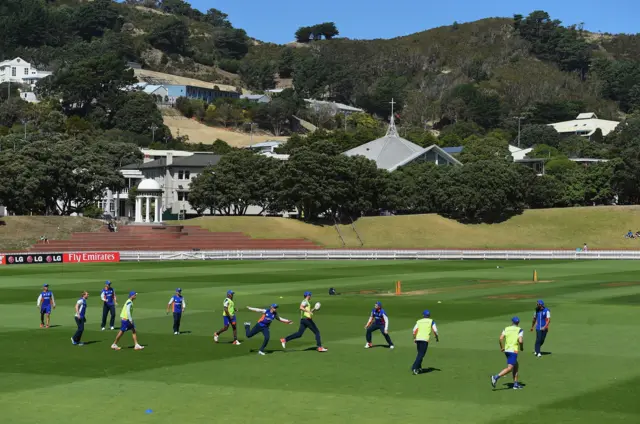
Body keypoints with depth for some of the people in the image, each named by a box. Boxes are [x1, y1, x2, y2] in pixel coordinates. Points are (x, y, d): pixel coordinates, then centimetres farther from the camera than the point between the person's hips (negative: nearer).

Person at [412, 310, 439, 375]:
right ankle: (414, 368, -20)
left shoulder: (419, 321, 16)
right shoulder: (431, 321, 9)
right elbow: (435, 330, 3)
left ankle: (419, 368, 23)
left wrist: (414, 338, 11)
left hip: (418, 338, 4)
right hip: (425, 339, -4)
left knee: (420, 353, 21)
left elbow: (415, 330, 6)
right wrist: (437, 338, 17)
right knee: (421, 354, -7)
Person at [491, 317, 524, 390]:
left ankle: (515, 384, 19)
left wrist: (502, 347, 12)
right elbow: (520, 341, -16)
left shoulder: (506, 329, 9)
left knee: (516, 366, 20)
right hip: (513, 351, -6)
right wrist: (522, 348, 4)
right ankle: (496, 377, -27)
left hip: (506, 350, 6)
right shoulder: (519, 330, -3)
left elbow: (500, 339, -1)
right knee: (509, 368, -9)